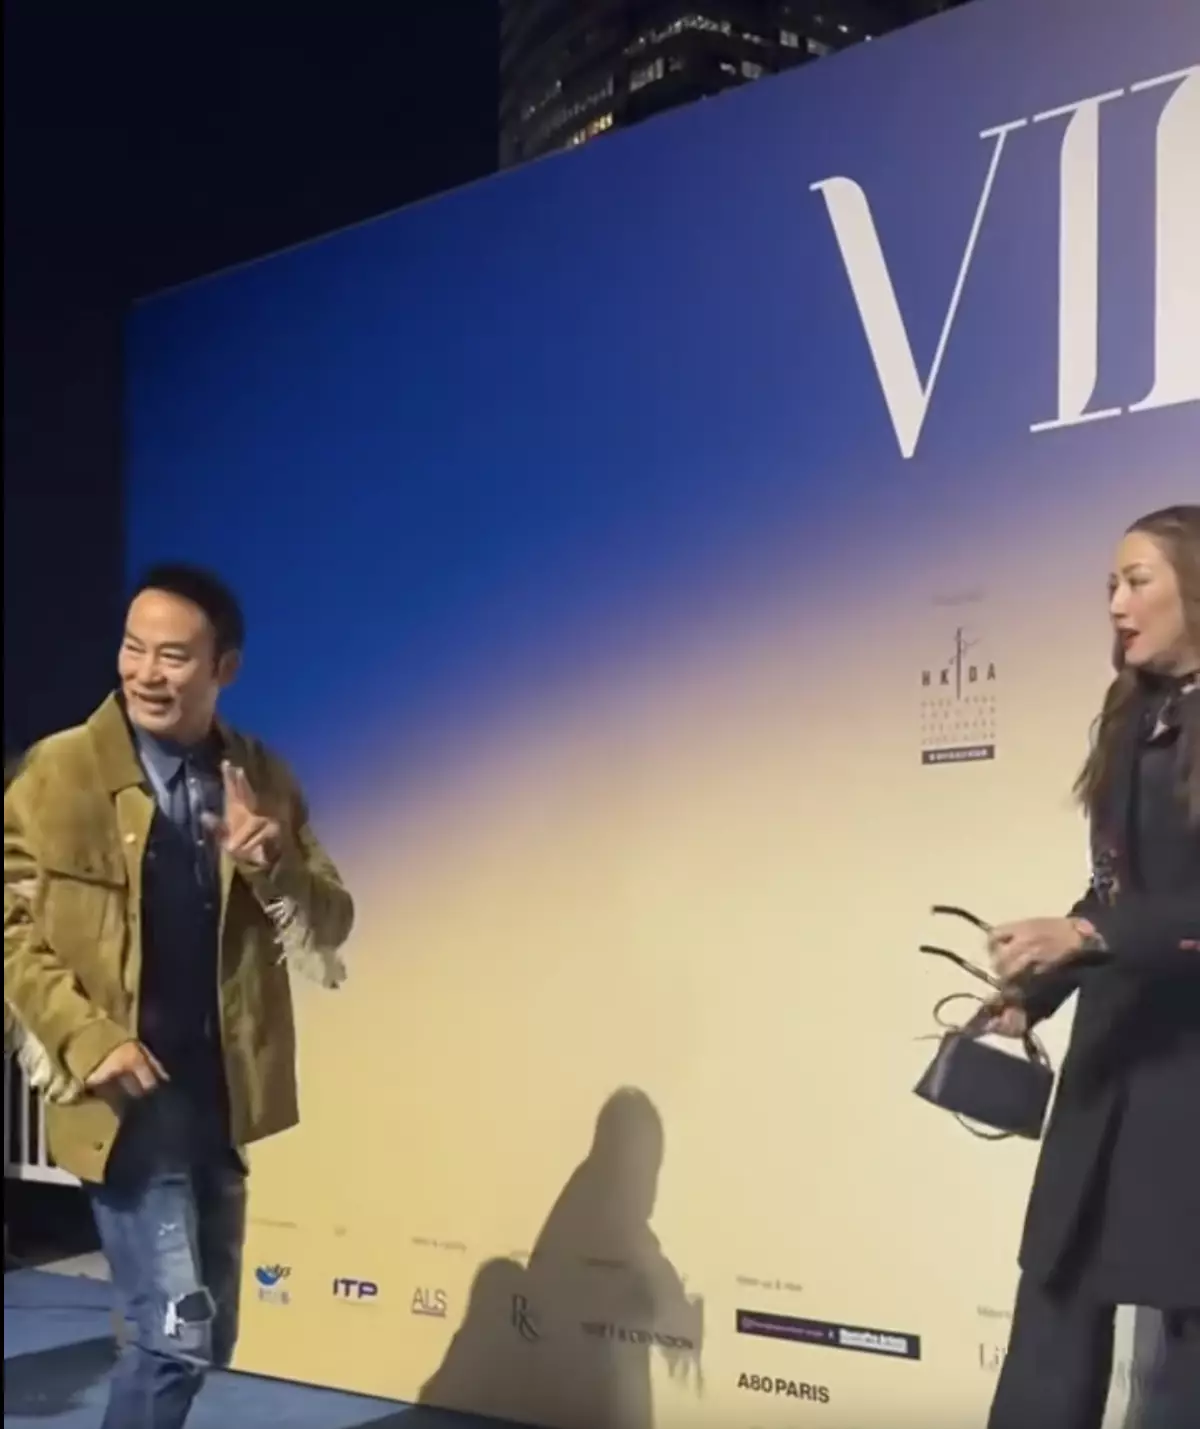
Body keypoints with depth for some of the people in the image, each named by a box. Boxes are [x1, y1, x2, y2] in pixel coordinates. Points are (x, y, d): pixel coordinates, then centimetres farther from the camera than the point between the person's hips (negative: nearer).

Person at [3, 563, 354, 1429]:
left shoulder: (263, 780, 5)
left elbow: (330, 928, 4)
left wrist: (270, 864, -16)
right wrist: (86, 1038, -18)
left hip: (220, 1092, 5)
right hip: (126, 1094, -5)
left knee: (206, 1340, 15)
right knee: (177, 1333, -10)